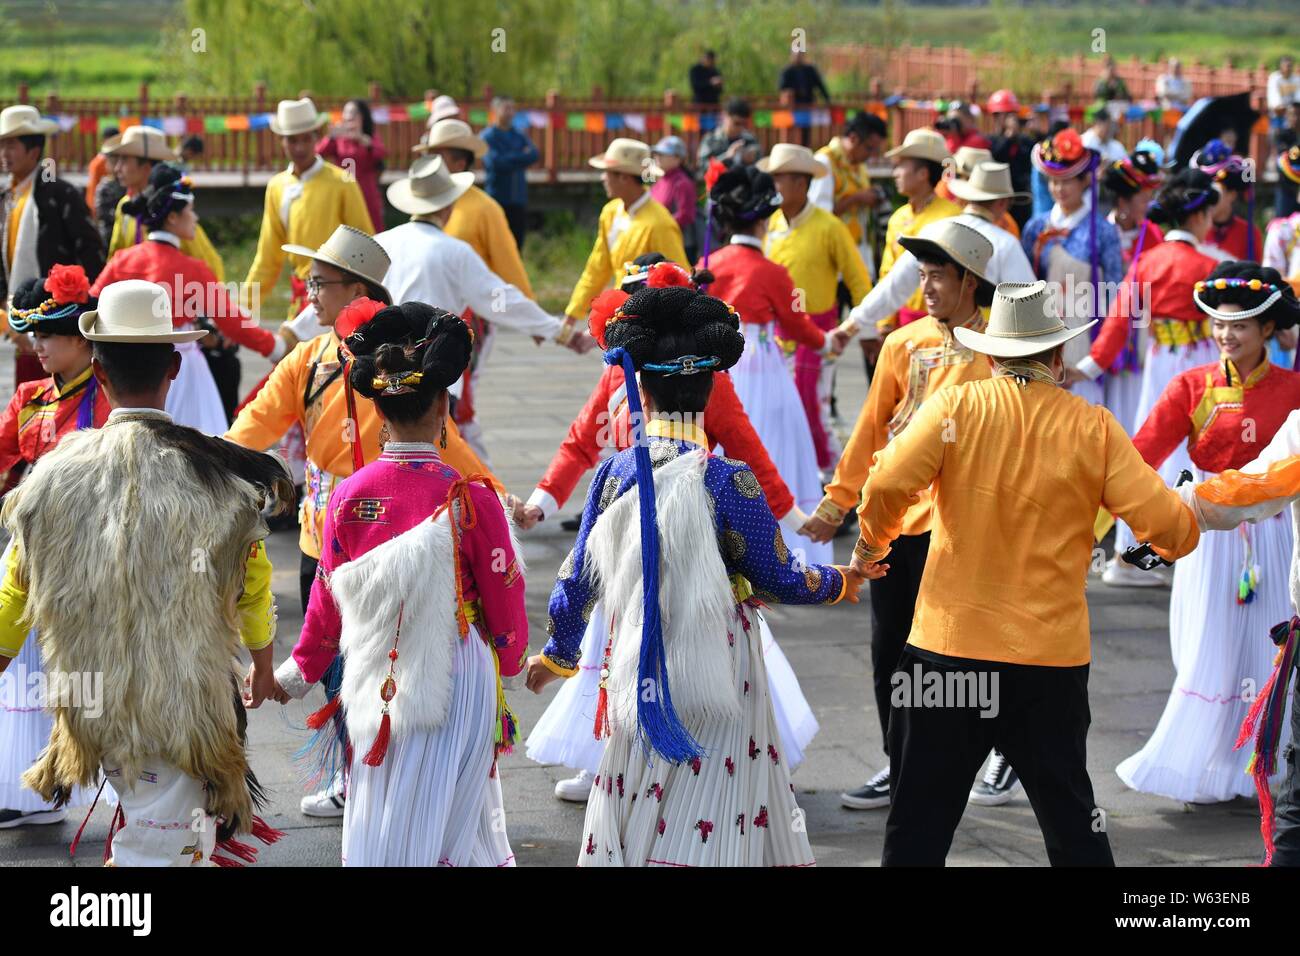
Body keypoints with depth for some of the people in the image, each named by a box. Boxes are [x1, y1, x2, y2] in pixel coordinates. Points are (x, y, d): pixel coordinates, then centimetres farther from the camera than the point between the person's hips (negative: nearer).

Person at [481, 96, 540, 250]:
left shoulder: (520, 135, 13)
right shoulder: (487, 136, -2)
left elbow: (534, 155, -1)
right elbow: (494, 162, -16)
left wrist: (511, 160, -12)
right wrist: (522, 157, -7)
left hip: (518, 199, 5)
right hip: (498, 198, -5)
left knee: (517, 241, 6)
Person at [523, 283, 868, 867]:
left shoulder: (615, 475, -5)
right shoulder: (728, 482, -15)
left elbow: (578, 582, 3)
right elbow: (780, 582, -6)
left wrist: (556, 654, 20)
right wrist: (838, 583, 14)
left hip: (638, 677, 4)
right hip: (714, 681, -4)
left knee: (633, 818, 17)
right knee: (703, 831, 3)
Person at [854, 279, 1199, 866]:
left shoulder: (956, 407, -3)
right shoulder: (1094, 428, -1)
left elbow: (886, 488, -14)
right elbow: (1167, 523, -4)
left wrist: (870, 549, 5)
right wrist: (1176, 541, 19)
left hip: (947, 647, -1)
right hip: (1053, 662, 1)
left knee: (918, 824, 7)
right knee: (1071, 821, 15)